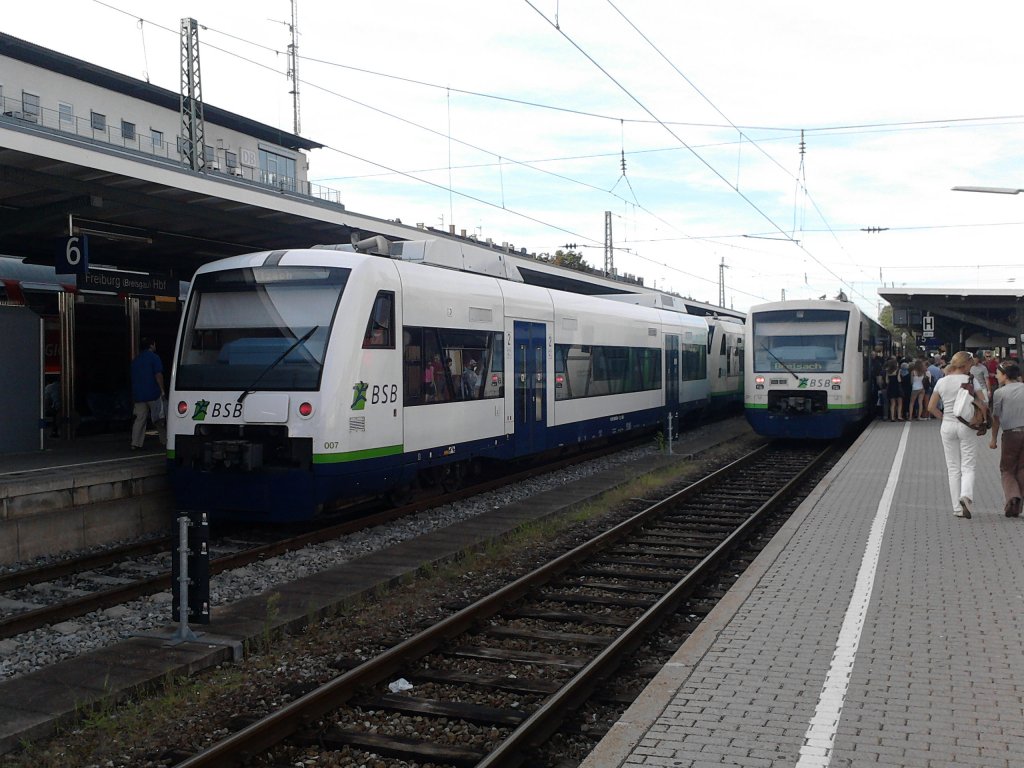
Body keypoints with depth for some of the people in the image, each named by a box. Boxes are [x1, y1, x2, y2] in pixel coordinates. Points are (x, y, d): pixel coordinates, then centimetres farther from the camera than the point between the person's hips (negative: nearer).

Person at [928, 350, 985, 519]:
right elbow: (980, 402, -15)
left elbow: (931, 407, 5)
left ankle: (957, 508, 8)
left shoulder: (942, 382, 5)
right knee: (968, 467, 2)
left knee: (953, 469, 8)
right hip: (966, 426, -3)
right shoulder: (969, 380, -6)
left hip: (947, 427, 3)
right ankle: (966, 495, -25)